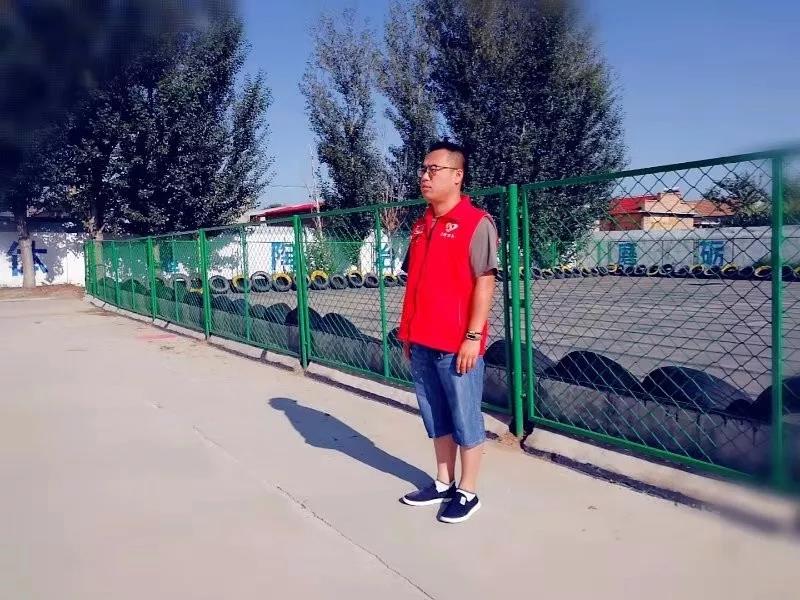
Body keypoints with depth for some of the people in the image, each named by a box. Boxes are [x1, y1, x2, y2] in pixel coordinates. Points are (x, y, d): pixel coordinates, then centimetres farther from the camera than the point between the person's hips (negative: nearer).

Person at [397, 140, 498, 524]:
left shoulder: (476, 222, -9)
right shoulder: (421, 225, 14)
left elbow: (484, 283, -13)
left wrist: (473, 337, -17)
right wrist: (408, 332, 16)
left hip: (457, 344, -7)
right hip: (422, 343, 8)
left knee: (466, 420, 5)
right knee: (437, 418, 17)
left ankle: (467, 493, 19)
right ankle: (443, 483, 31)